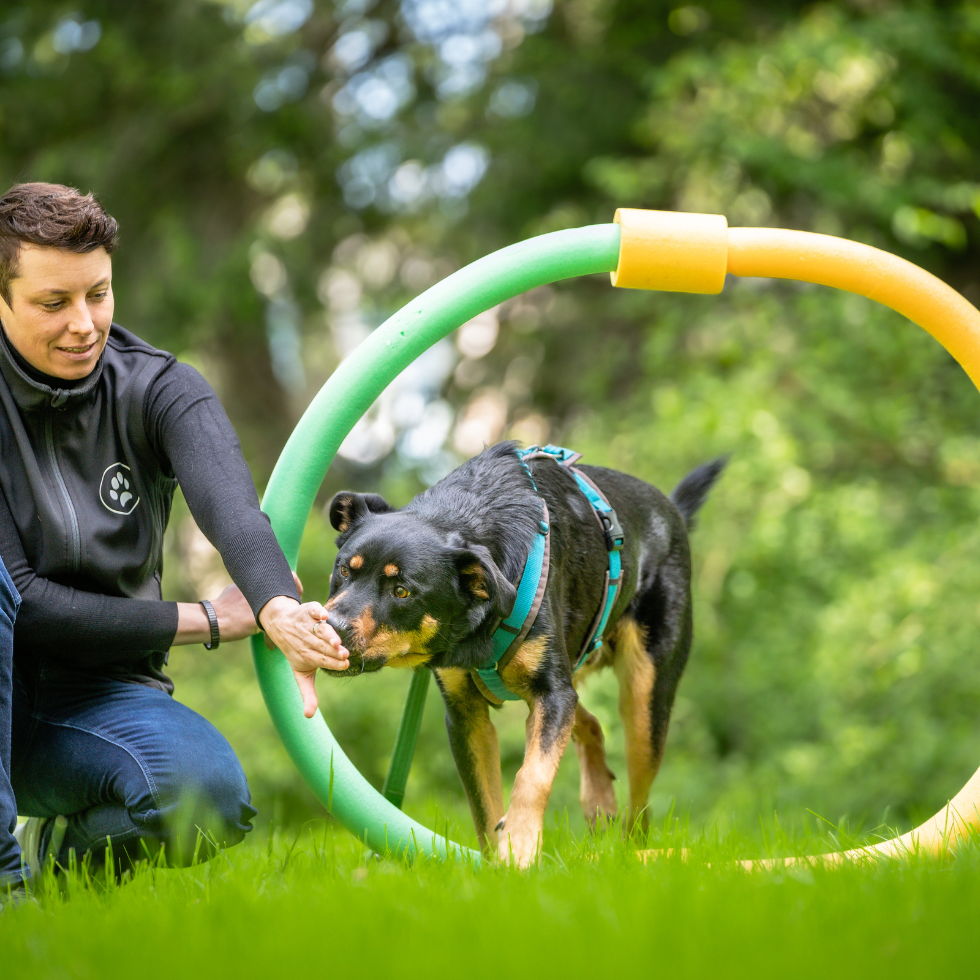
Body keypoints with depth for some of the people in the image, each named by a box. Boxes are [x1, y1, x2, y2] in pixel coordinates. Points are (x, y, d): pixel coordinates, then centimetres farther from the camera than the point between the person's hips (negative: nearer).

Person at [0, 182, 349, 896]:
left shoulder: (158, 391, -4)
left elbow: (230, 506, -26)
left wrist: (277, 605, -49)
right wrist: (209, 621, -17)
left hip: (97, 698, 2)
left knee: (210, 796, -31)